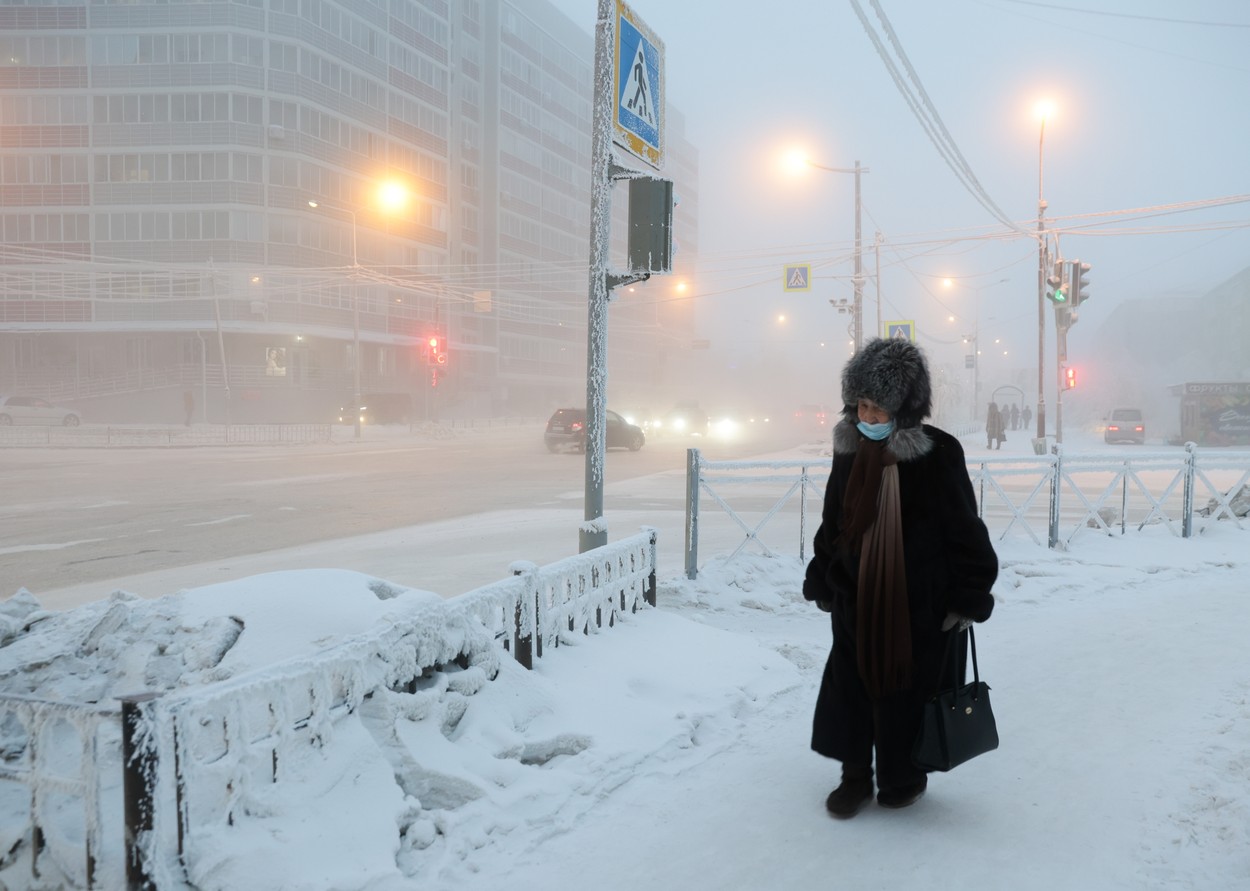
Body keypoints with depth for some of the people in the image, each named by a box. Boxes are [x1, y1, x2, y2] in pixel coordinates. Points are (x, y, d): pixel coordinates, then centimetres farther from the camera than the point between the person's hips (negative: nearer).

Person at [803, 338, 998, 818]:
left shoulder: (938, 454, -13)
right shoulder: (849, 450, 2)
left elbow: (965, 531, -8)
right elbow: (831, 525, 12)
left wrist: (968, 598, -8)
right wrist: (823, 584, 13)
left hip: (919, 604, -4)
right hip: (855, 602, 4)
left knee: (907, 691, 8)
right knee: (850, 687, 9)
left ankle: (904, 777, 30)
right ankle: (855, 775, 27)